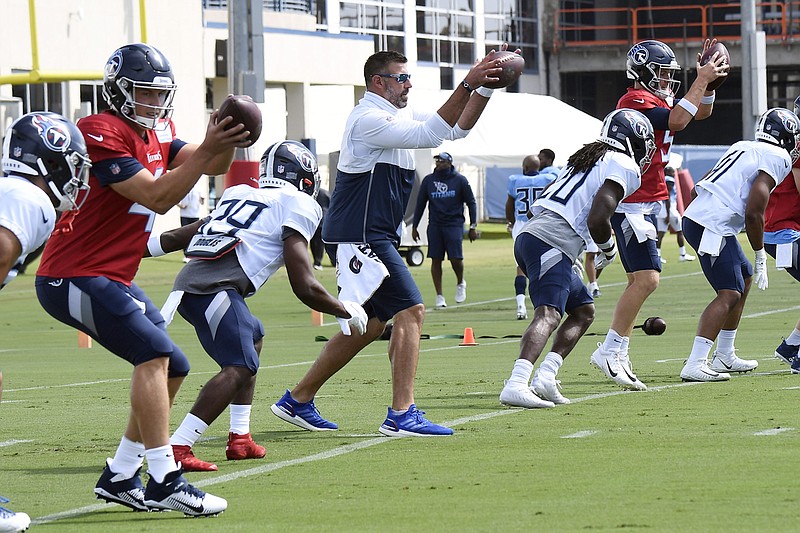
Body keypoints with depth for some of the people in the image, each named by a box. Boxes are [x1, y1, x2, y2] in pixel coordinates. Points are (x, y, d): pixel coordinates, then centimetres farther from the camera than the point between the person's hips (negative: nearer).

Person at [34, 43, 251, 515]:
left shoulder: (157, 134, 12)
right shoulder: (103, 134, -17)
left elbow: (212, 167, 5)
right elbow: (158, 197, -22)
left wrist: (227, 144, -16)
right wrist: (208, 148, -26)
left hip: (113, 279, 10)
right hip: (74, 277, -10)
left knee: (172, 368, 9)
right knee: (154, 352, -20)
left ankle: (119, 478, 16)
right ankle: (164, 481, -23)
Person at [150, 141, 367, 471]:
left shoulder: (240, 194, 27)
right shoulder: (297, 206, 5)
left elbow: (182, 235, 32)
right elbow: (305, 288, -1)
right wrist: (347, 312, 15)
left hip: (188, 283, 9)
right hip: (214, 289, -9)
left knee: (253, 338, 27)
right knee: (239, 367, -15)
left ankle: (240, 439, 24)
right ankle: (176, 449, -28)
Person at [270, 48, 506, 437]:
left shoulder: (396, 115, 17)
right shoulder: (368, 119, -14)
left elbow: (456, 128, 16)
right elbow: (429, 135, -24)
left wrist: (485, 86, 4)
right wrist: (467, 85, -26)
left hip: (374, 237, 11)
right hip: (362, 234, -11)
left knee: (370, 325, 15)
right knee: (410, 311, -13)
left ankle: (297, 401, 22)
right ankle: (401, 415, -15)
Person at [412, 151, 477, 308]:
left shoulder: (459, 180, 0)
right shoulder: (428, 180, 6)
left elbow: (471, 203, 5)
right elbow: (420, 205, 12)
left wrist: (473, 226, 0)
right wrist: (414, 227, 9)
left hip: (454, 224, -2)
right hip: (435, 225, 2)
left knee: (456, 258, -12)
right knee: (436, 259, -1)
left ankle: (460, 283, 19)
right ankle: (439, 296, 6)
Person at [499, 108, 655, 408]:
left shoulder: (587, 156, 27)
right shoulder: (624, 168, -1)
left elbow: (543, 198, 26)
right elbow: (597, 218, -12)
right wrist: (608, 249, 6)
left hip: (529, 237, 9)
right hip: (552, 245, -9)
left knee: (584, 310, 18)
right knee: (548, 315, -22)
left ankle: (545, 377, 3)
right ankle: (516, 385, -41)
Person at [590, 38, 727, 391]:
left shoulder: (657, 99, 15)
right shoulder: (635, 100, -14)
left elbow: (700, 112, 23)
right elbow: (676, 121, -26)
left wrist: (708, 79, 6)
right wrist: (702, 80, -19)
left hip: (647, 203, 10)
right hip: (631, 205, -10)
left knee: (640, 281, 9)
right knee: (646, 279, -16)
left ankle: (618, 357, 11)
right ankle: (610, 351, -12)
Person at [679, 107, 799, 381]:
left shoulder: (743, 147, 21)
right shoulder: (777, 158, -5)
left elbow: (699, 187, 22)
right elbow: (753, 213, -14)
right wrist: (760, 257, -4)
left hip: (695, 216, 9)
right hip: (713, 227, -9)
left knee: (744, 279, 22)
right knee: (729, 294, -12)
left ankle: (724, 357, 28)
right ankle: (694, 365, -22)